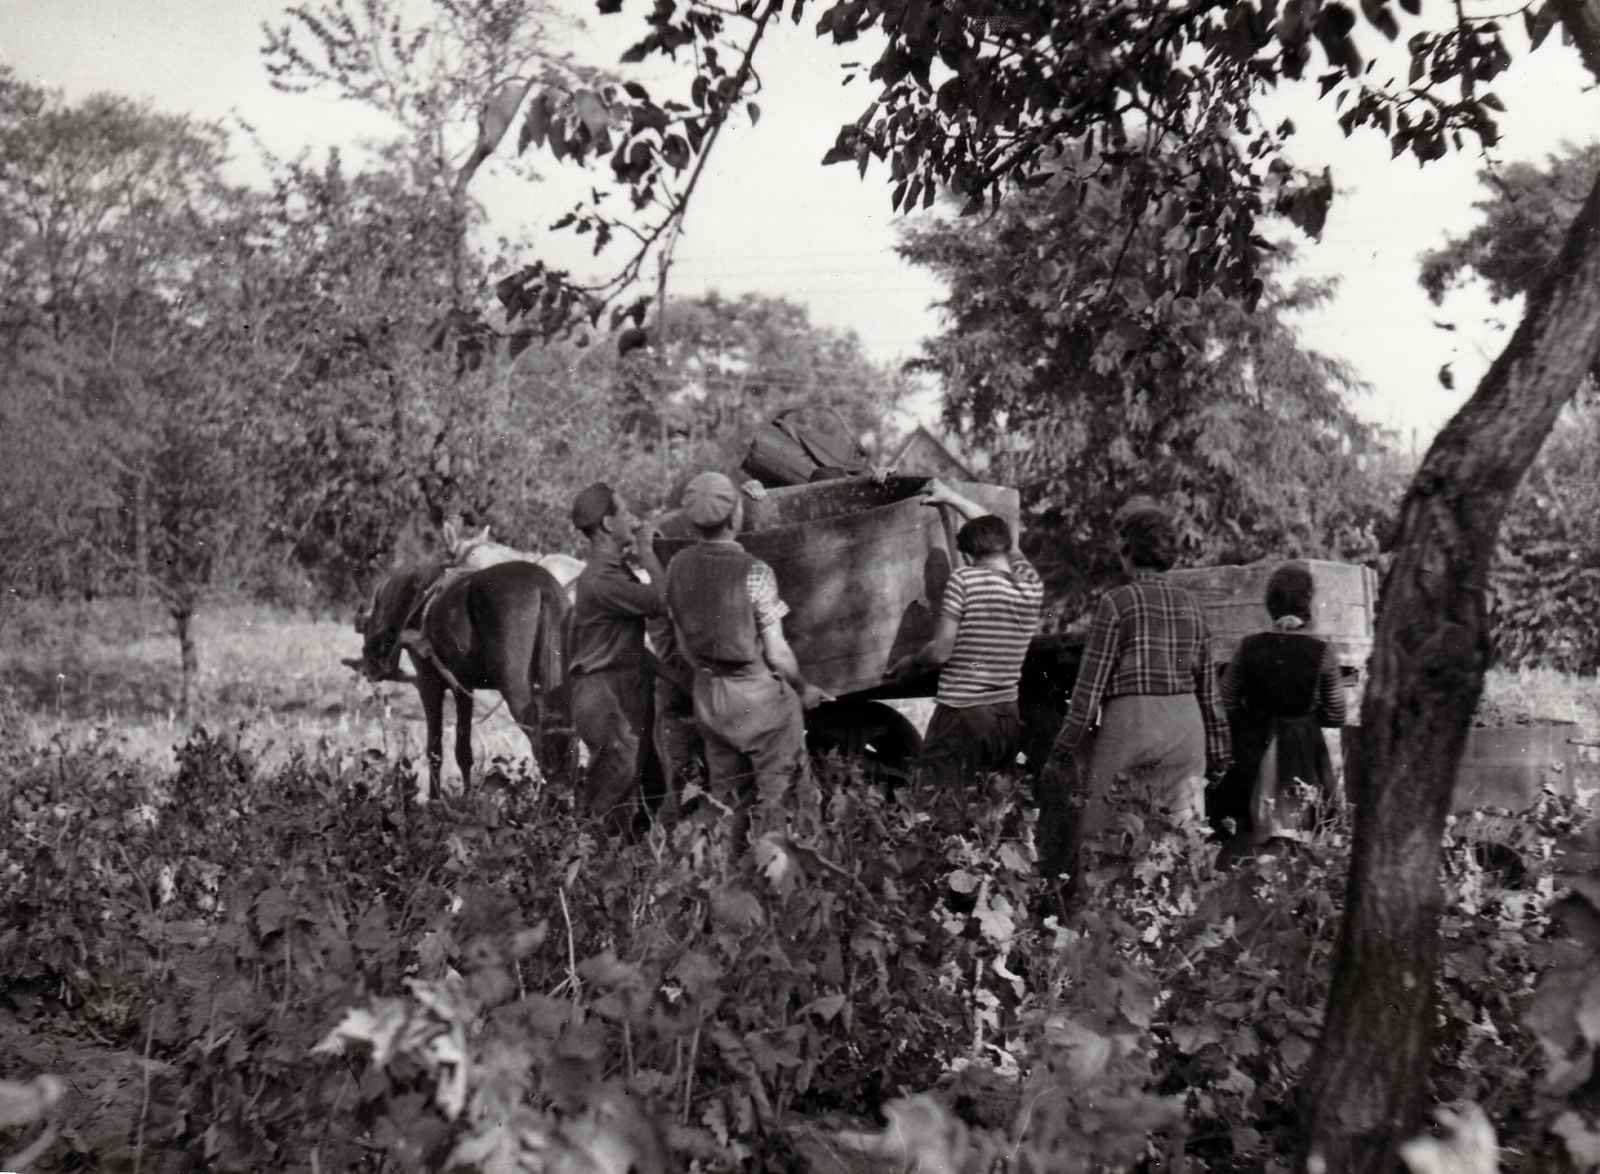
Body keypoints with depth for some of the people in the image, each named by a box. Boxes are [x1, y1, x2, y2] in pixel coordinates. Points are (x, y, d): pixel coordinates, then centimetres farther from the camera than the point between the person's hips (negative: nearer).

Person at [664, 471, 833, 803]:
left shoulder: (679, 565, -4)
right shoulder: (753, 573, -19)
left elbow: (683, 646, 7)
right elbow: (777, 655, -14)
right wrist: (803, 689, 4)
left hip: (707, 697, 6)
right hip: (758, 697, -6)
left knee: (724, 798, 15)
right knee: (776, 795, 4)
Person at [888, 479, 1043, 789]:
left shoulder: (964, 580, -8)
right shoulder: (1031, 584, 8)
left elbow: (940, 652, -9)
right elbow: (998, 531, 27)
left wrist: (910, 661, 12)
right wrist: (951, 498, 37)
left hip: (961, 711, -6)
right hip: (1008, 713, 6)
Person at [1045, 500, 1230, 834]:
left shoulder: (1117, 602, -5)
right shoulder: (1190, 604, 10)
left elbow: (1091, 683, -6)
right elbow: (1208, 686, 14)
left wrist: (1064, 745, 0)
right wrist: (1218, 754, 20)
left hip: (1128, 722, -5)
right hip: (1185, 724, 5)